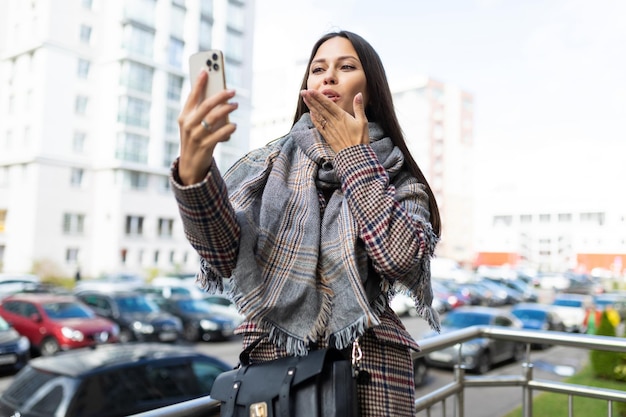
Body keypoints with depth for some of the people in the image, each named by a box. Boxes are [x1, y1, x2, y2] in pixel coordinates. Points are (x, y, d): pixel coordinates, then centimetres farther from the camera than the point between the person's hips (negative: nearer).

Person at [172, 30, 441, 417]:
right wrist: (193, 173, -28)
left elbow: (402, 261, -14)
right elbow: (225, 255, -9)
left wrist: (354, 155, -7)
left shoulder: (398, 175, 6)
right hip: (272, 357, 1)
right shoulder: (274, 161, 6)